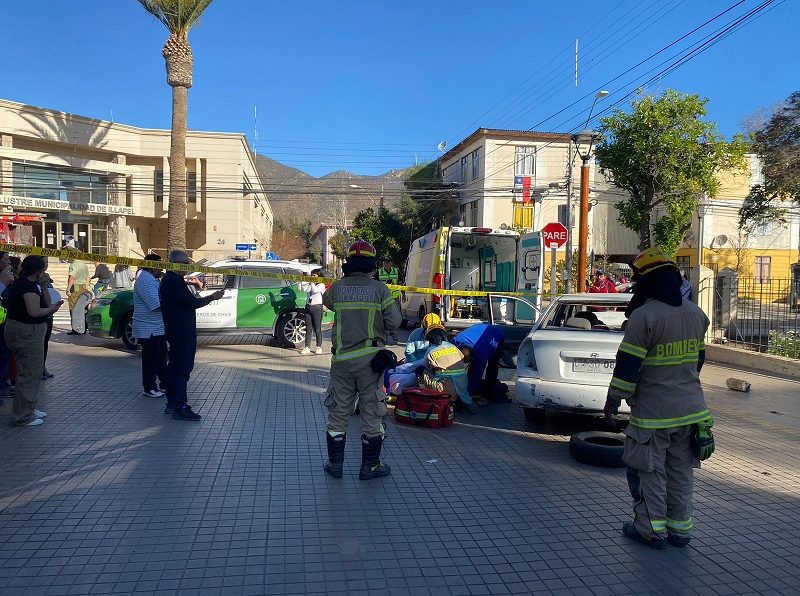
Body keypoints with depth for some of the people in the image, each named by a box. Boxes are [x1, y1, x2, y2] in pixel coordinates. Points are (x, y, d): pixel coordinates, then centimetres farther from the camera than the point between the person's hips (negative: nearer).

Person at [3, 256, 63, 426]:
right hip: (27, 333, -11)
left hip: (15, 328, 11)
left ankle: (28, 409, 31)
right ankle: (23, 416, 1)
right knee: (30, 374, -4)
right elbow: (34, 311, -27)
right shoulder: (29, 286, -19)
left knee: (29, 373, 20)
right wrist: (51, 309, -11)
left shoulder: (18, 284, 13)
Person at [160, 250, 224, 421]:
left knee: (174, 367, 15)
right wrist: (212, 297, -8)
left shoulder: (167, 280, 15)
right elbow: (193, 302, -20)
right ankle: (180, 407, -7)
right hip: (183, 334, -11)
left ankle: (172, 403, 24)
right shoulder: (175, 282, -18)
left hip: (175, 332, 11)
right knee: (183, 368, -8)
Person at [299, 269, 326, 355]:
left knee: (317, 329, 0)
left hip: (317, 307, -5)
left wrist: (312, 282, -11)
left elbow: (315, 290, -20)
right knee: (308, 329, 6)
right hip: (308, 307, 6)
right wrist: (302, 280, 1)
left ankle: (319, 347, 8)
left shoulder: (321, 285, -3)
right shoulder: (309, 284, 15)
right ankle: (307, 348, 9)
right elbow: (301, 289, 7)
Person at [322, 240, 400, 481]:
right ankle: (370, 465, 15)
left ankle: (335, 463, 21)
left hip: (342, 357, 2)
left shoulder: (337, 287, -2)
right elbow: (394, 321, -8)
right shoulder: (379, 288, -7)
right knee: (371, 411, 8)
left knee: (338, 411, 13)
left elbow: (327, 302, 20)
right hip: (371, 357, -2)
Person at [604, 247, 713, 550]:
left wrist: (613, 400, -8)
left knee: (651, 471, 6)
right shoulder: (696, 314, 6)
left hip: (653, 411, -7)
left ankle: (652, 529, 15)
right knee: (680, 471, 16)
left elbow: (628, 365, -18)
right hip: (690, 408, 7)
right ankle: (680, 527, 24)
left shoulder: (644, 316, -18)